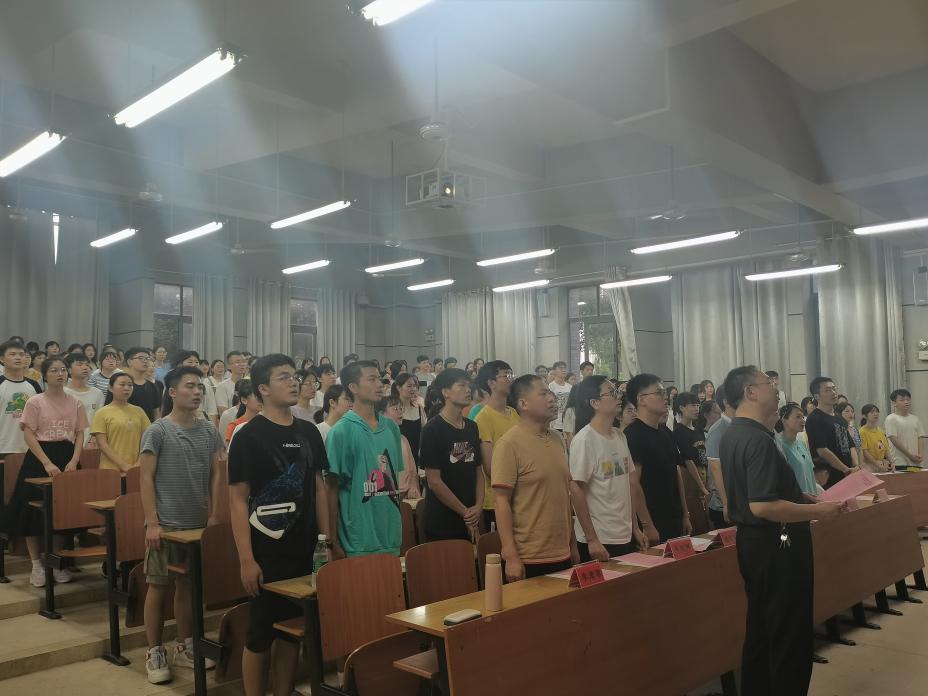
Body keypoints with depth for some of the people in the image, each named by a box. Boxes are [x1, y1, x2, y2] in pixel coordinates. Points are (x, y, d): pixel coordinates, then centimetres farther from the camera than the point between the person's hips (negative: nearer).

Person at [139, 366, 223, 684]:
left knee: (188, 583, 13)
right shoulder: (157, 431, -8)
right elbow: (146, 478, -9)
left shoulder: (210, 431, 4)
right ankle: (154, 652, 16)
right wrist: (152, 523, -14)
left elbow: (215, 475, 7)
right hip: (166, 523, -4)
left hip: (198, 522, 4)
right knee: (158, 586, 4)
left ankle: (183, 647, 25)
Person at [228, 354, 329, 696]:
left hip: (304, 551, 5)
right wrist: (246, 559, -16)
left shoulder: (308, 432, 7)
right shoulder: (248, 435, -10)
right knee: (260, 635, 6)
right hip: (266, 553, -5)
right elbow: (237, 500, -12)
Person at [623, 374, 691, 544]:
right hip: (652, 524, -8)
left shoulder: (666, 434, 12)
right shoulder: (633, 434, -15)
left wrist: (685, 516, 14)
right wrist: (647, 526, -21)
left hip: (674, 521, 8)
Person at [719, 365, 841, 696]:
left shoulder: (732, 435, 10)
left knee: (760, 630, 18)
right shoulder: (758, 440, -23)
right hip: (777, 544, -10)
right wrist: (818, 511, -19)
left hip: (753, 541, 10)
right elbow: (763, 506, -29)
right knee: (790, 636, 2)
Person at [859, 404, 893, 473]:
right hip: (870, 465, -6)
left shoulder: (881, 431, 13)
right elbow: (864, 452, -14)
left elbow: (886, 449, 17)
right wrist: (878, 465, -18)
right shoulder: (863, 432, -8)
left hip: (883, 465, 6)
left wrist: (891, 462, 2)